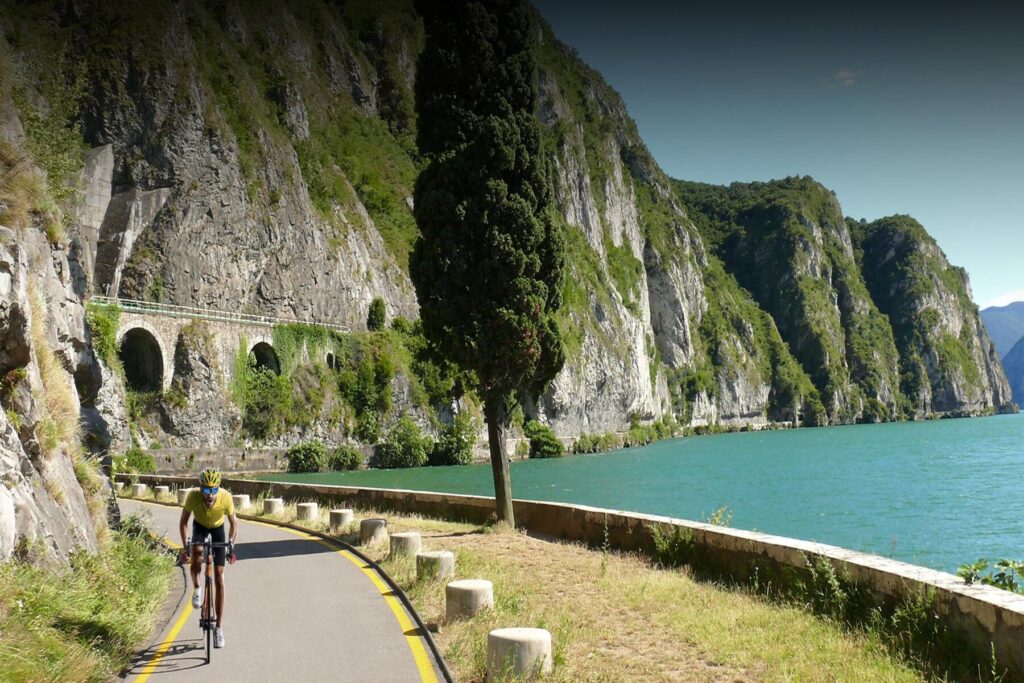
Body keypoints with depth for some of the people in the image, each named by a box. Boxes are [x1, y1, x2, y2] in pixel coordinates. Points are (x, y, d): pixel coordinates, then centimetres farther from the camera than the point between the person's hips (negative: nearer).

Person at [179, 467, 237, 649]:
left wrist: (231, 545, -27)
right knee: (197, 552, -36)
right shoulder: (193, 496, -33)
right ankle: (197, 588, -6)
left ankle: (219, 627, 0)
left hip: (218, 528, 0)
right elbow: (183, 522, -18)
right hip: (199, 526, 0)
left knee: (219, 577, -6)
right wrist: (185, 546, -26)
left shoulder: (226, 497, -34)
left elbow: (233, 523, -18)